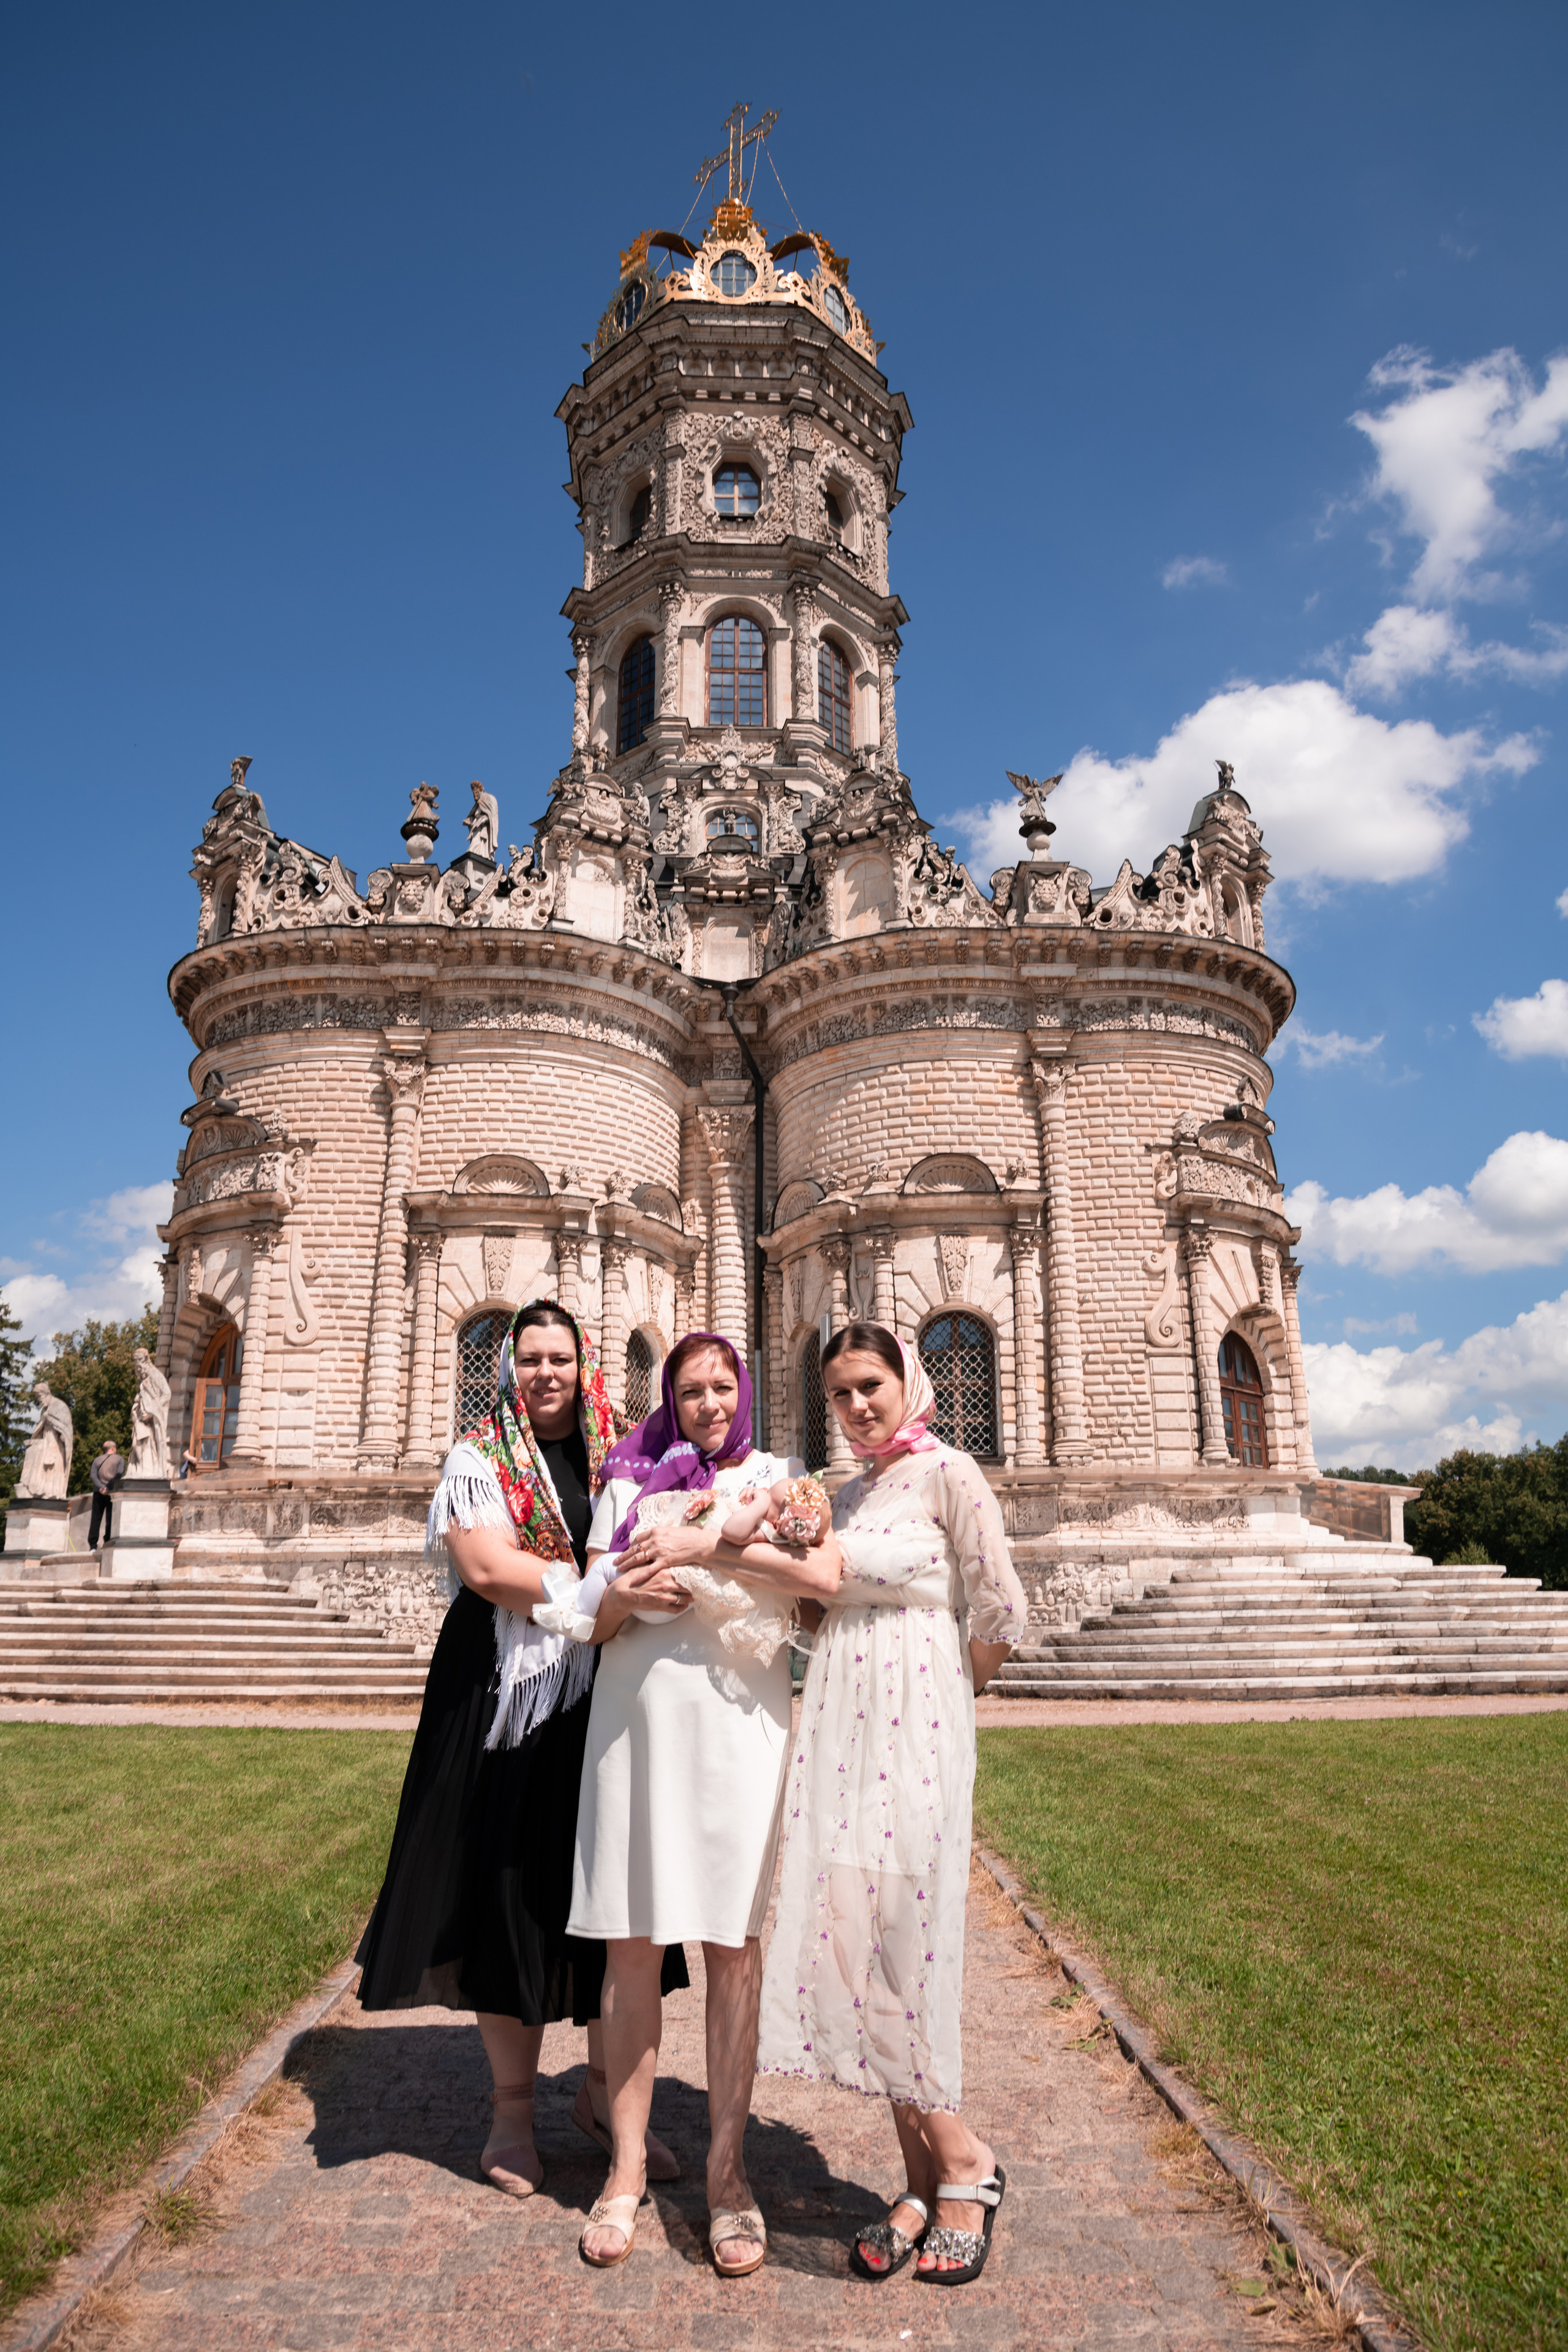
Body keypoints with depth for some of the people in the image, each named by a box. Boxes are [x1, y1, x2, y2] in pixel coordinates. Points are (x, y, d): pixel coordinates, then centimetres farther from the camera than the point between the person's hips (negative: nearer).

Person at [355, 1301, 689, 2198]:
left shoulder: (622, 1461, 12)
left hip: (605, 1690, 3)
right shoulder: (477, 1461, 1)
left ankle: (604, 2086, 24)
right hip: (508, 1689, -3)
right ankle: (514, 2106, 19)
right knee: (512, 1885, 2)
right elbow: (487, 1566, -14)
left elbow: (655, 1558, 10)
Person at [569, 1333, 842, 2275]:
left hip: (739, 1716, -1)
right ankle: (628, 2165, 18)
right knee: (632, 1941, 4)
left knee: (734, 1944, 3)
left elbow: (826, 1575, -11)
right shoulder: (630, 1482, 12)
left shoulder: (777, 1478, 8)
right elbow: (593, 1611, 6)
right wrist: (635, 1587, -14)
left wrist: (704, 1545, -14)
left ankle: (728, 2167, 16)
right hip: (639, 1713, 1)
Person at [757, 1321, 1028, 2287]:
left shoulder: (947, 1473, -8)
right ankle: (931, 2175, 19)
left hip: (915, 1736, -7)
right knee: (844, 1941, 6)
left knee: (896, 1945, -4)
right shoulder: (847, 1495, 15)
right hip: (841, 1733, 7)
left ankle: (962, 2167, 16)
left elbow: (1003, 1613, -8)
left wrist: (955, 1693, 5)